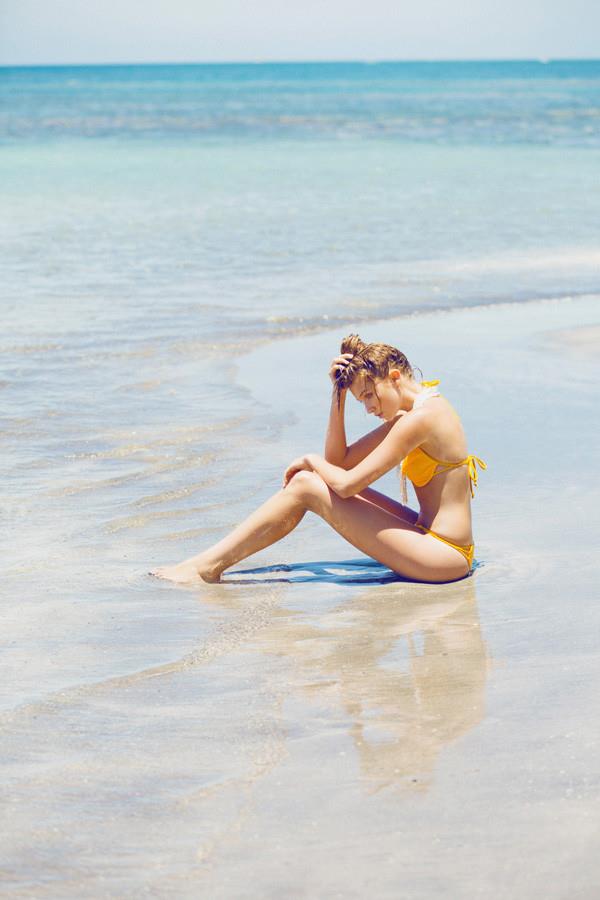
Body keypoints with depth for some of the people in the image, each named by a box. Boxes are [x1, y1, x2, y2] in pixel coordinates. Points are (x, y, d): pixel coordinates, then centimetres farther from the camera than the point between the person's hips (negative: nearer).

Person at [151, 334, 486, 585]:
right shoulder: (417, 411, 13)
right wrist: (339, 394, 5)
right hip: (435, 541, 10)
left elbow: (348, 483, -19)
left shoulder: (421, 417, -18)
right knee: (319, 478, 10)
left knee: (305, 486, -9)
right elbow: (339, 460, 14)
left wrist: (311, 461, 1)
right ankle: (213, 560, 14)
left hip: (443, 556, -10)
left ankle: (209, 565, -1)